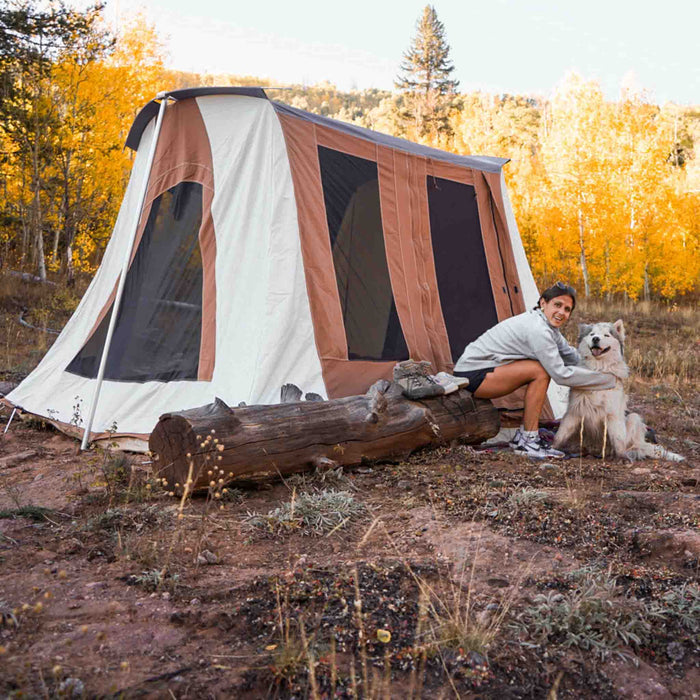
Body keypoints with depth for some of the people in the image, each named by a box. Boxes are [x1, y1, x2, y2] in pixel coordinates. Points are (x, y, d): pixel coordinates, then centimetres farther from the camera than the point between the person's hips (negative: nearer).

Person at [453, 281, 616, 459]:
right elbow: (561, 375, -21)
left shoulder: (547, 325, 7)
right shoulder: (537, 329, -23)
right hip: (471, 375, -10)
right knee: (541, 372, -20)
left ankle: (522, 436, 11)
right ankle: (528, 441, -10)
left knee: (548, 366, 8)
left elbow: (569, 354, 18)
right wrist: (605, 379, -12)